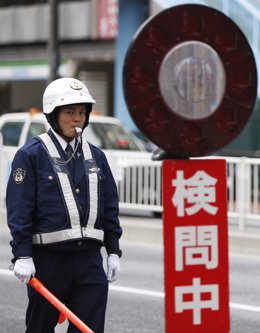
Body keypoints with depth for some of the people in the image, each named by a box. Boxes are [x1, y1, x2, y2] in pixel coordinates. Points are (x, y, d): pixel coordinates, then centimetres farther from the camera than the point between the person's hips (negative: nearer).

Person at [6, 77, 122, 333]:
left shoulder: (95, 156, 13)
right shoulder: (31, 155, -4)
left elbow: (110, 206, 16)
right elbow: (19, 209, -9)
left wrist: (113, 251, 11)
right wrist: (22, 255, -15)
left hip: (90, 257, 4)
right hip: (48, 257, -4)